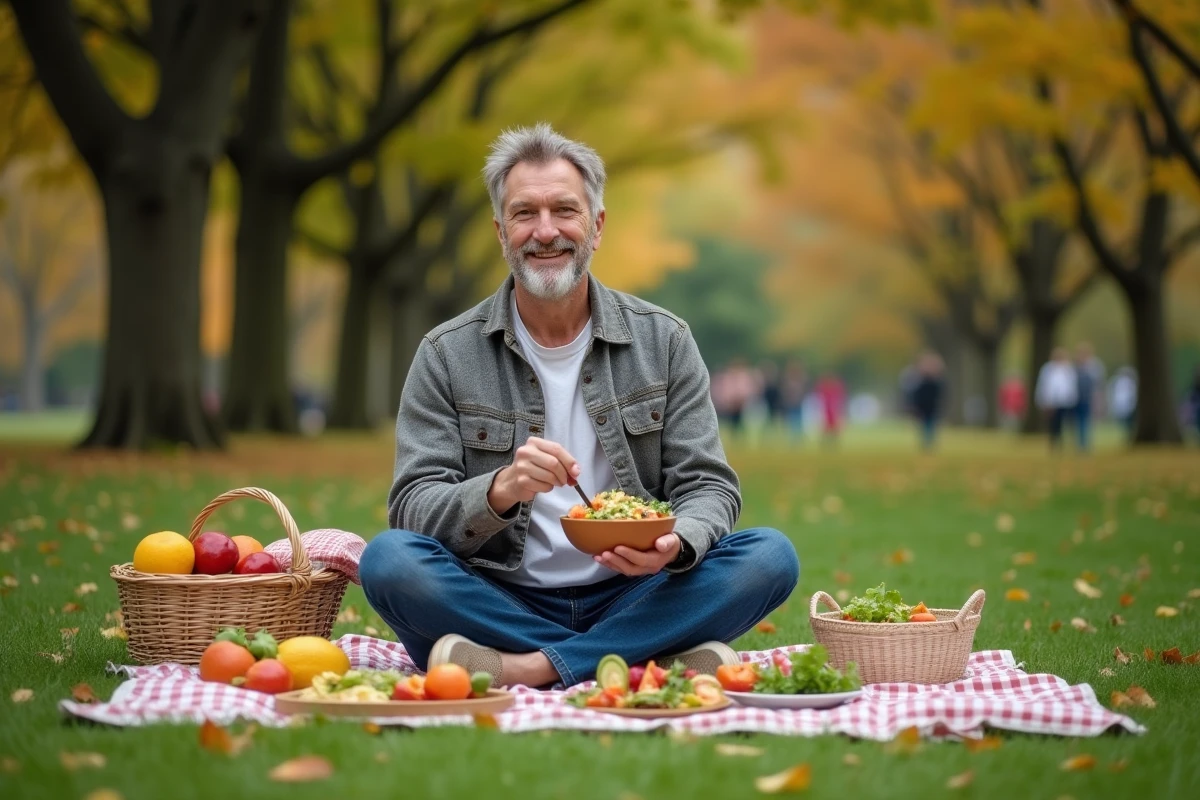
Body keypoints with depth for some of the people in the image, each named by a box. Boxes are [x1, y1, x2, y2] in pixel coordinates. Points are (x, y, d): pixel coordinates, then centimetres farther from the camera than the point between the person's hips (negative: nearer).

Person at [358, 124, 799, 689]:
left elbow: (708, 485, 2)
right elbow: (413, 508, -5)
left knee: (770, 557, -22)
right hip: (502, 604, -1)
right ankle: (656, 661, -27)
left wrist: (676, 544, -22)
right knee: (388, 559, -29)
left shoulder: (664, 341, 6)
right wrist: (501, 491, -27)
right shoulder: (448, 356, 3)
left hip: (629, 598, 1)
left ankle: (525, 669, -28)